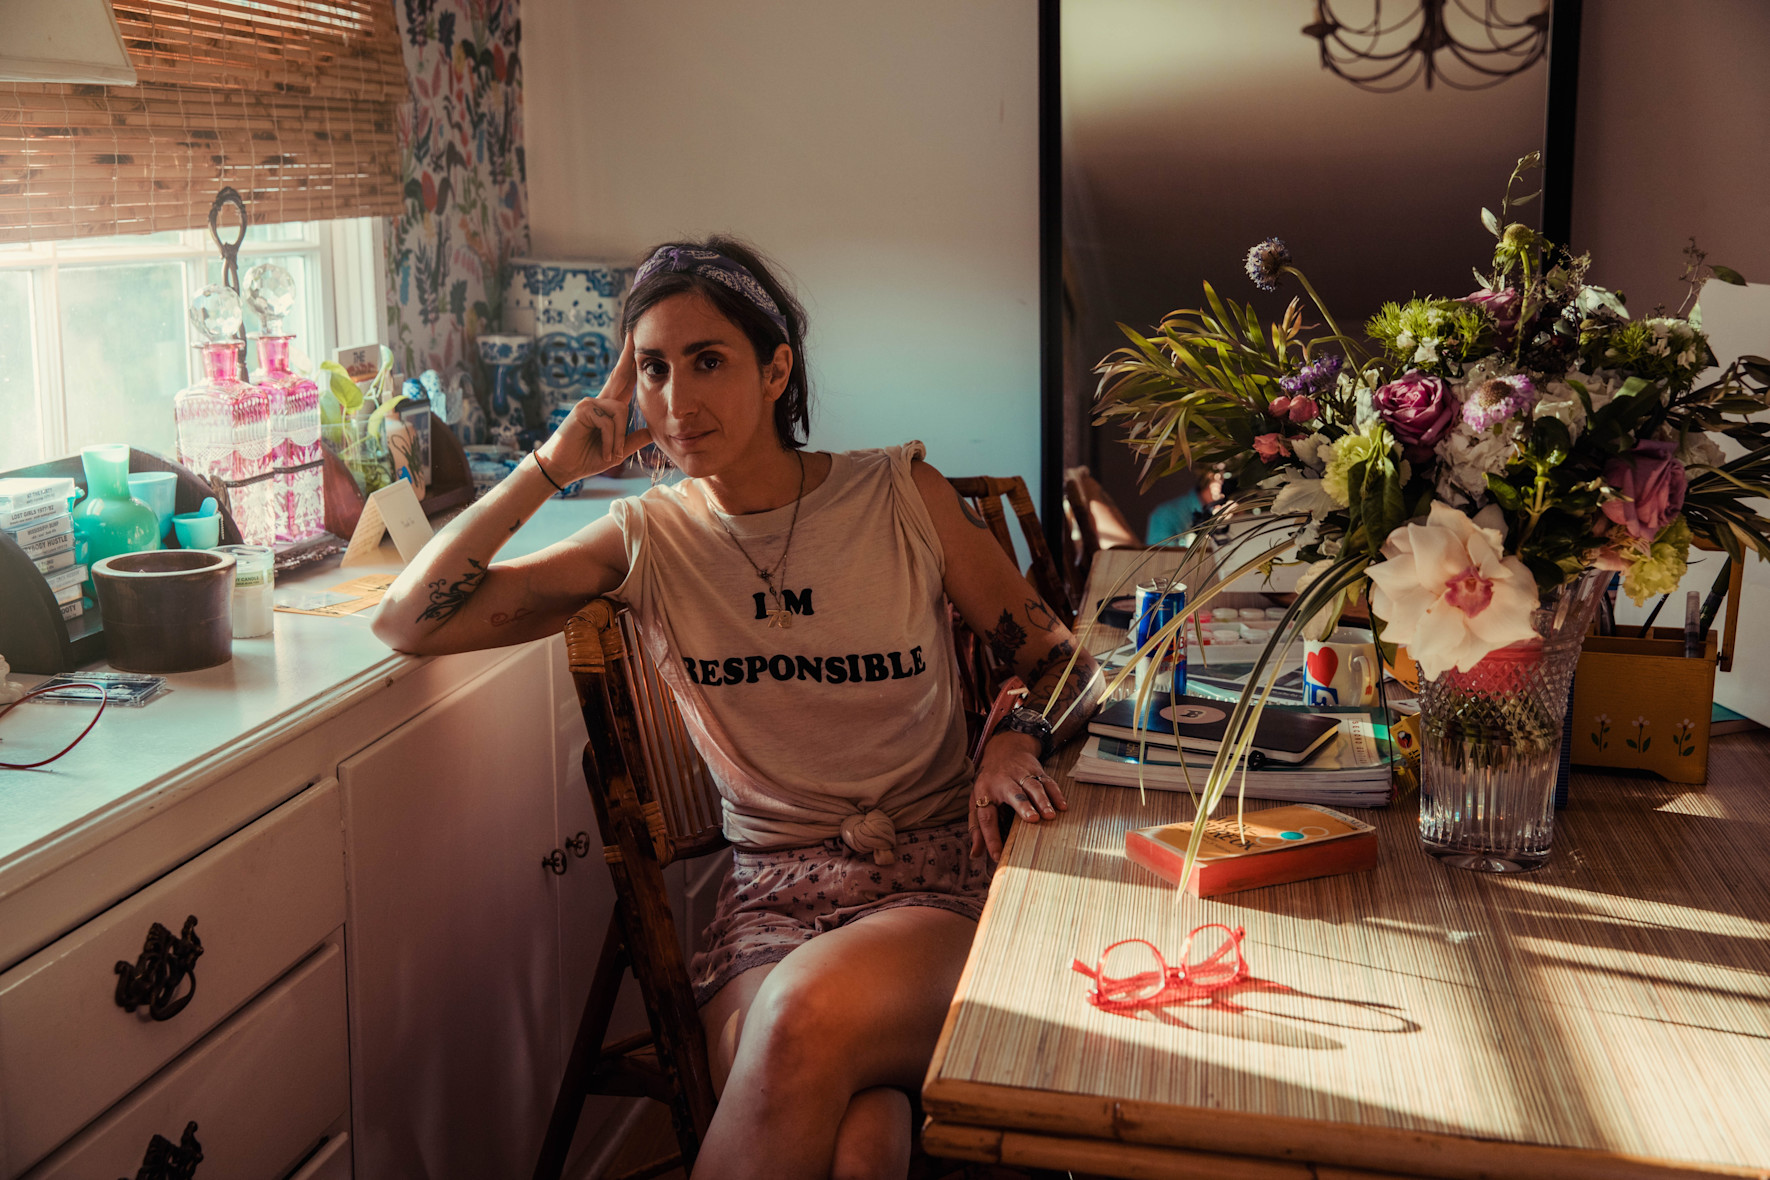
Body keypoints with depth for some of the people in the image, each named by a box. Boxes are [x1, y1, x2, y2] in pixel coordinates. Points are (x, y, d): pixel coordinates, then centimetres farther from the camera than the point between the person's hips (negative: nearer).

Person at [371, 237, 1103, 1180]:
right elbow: (407, 622, -1)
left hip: (936, 878, 0)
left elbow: (1059, 663, 9)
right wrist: (550, 466, -5)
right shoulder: (649, 537, 5)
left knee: (804, 1015, -35)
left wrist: (1018, 738, -13)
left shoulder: (901, 496, 1)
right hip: (770, 891, 0)